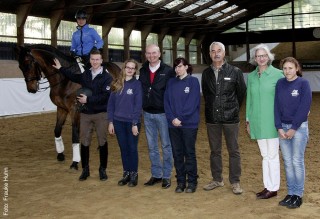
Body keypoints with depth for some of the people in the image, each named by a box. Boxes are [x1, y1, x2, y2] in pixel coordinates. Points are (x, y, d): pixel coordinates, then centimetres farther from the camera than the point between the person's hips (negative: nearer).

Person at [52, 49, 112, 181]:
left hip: (101, 114, -4)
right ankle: (85, 170, 20)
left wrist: (88, 99, -21)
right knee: (84, 142, 8)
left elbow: (105, 96, -20)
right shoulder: (85, 75, 8)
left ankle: (103, 170, 17)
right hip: (85, 114, 5)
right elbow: (73, 77, 30)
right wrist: (61, 69, 29)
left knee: (102, 142, 5)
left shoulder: (107, 77, -9)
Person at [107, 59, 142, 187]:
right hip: (118, 121, 3)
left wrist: (135, 123, -14)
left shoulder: (137, 84, -5)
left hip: (132, 122, -3)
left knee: (132, 148, 6)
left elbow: (138, 105, -9)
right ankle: (126, 173, 23)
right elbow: (111, 103, 6)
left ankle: (134, 175, 17)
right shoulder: (117, 84, 6)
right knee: (123, 148, 11)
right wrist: (110, 121, 1)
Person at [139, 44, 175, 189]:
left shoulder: (168, 71, -7)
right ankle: (156, 174, 22)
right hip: (147, 114, 5)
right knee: (152, 147, 11)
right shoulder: (143, 71, 7)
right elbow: (140, 90, 12)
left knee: (166, 146, 4)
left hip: (163, 113, -4)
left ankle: (167, 176, 14)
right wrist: (141, 107, 3)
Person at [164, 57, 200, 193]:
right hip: (173, 124, 4)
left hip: (189, 124, -4)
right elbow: (167, 102, 5)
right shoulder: (171, 82, 10)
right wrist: (172, 118, -10)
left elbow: (193, 103, -10)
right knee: (177, 154, 8)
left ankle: (192, 182, 13)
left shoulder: (193, 81, -2)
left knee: (189, 153, 3)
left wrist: (181, 118, -14)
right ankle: (180, 181, 18)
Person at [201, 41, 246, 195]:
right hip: (212, 117, 3)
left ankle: (235, 182, 14)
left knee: (233, 151, 4)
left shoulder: (235, 72, -3)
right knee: (215, 150, 11)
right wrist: (212, 108, 12)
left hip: (230, 117, -3)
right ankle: (217, 179, 24)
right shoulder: (206, 73, 6)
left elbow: (242, 92, 5)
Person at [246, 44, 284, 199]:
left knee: (272, 155, 1)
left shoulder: (278, 74, -5)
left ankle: (273, 188, 12)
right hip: (257, 121, 5)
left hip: (272, 121, -5)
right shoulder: (251, 76, 10)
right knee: (265, 155, 12)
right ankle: (267, 186, 21)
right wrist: (248, 120, 14)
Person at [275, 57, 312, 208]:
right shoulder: (280, 84, 5)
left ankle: (298, 195, 11)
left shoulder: (303, 83, -7)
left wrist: (294, 128, -13)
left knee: (297, 161, 0)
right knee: (287, 162, 8)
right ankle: (290, 193, 17)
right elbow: (277, 106, 4)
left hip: (299, 127, -4)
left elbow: (304, 107, -11)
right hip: (283, 127, 4)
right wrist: (279, 128, -5)